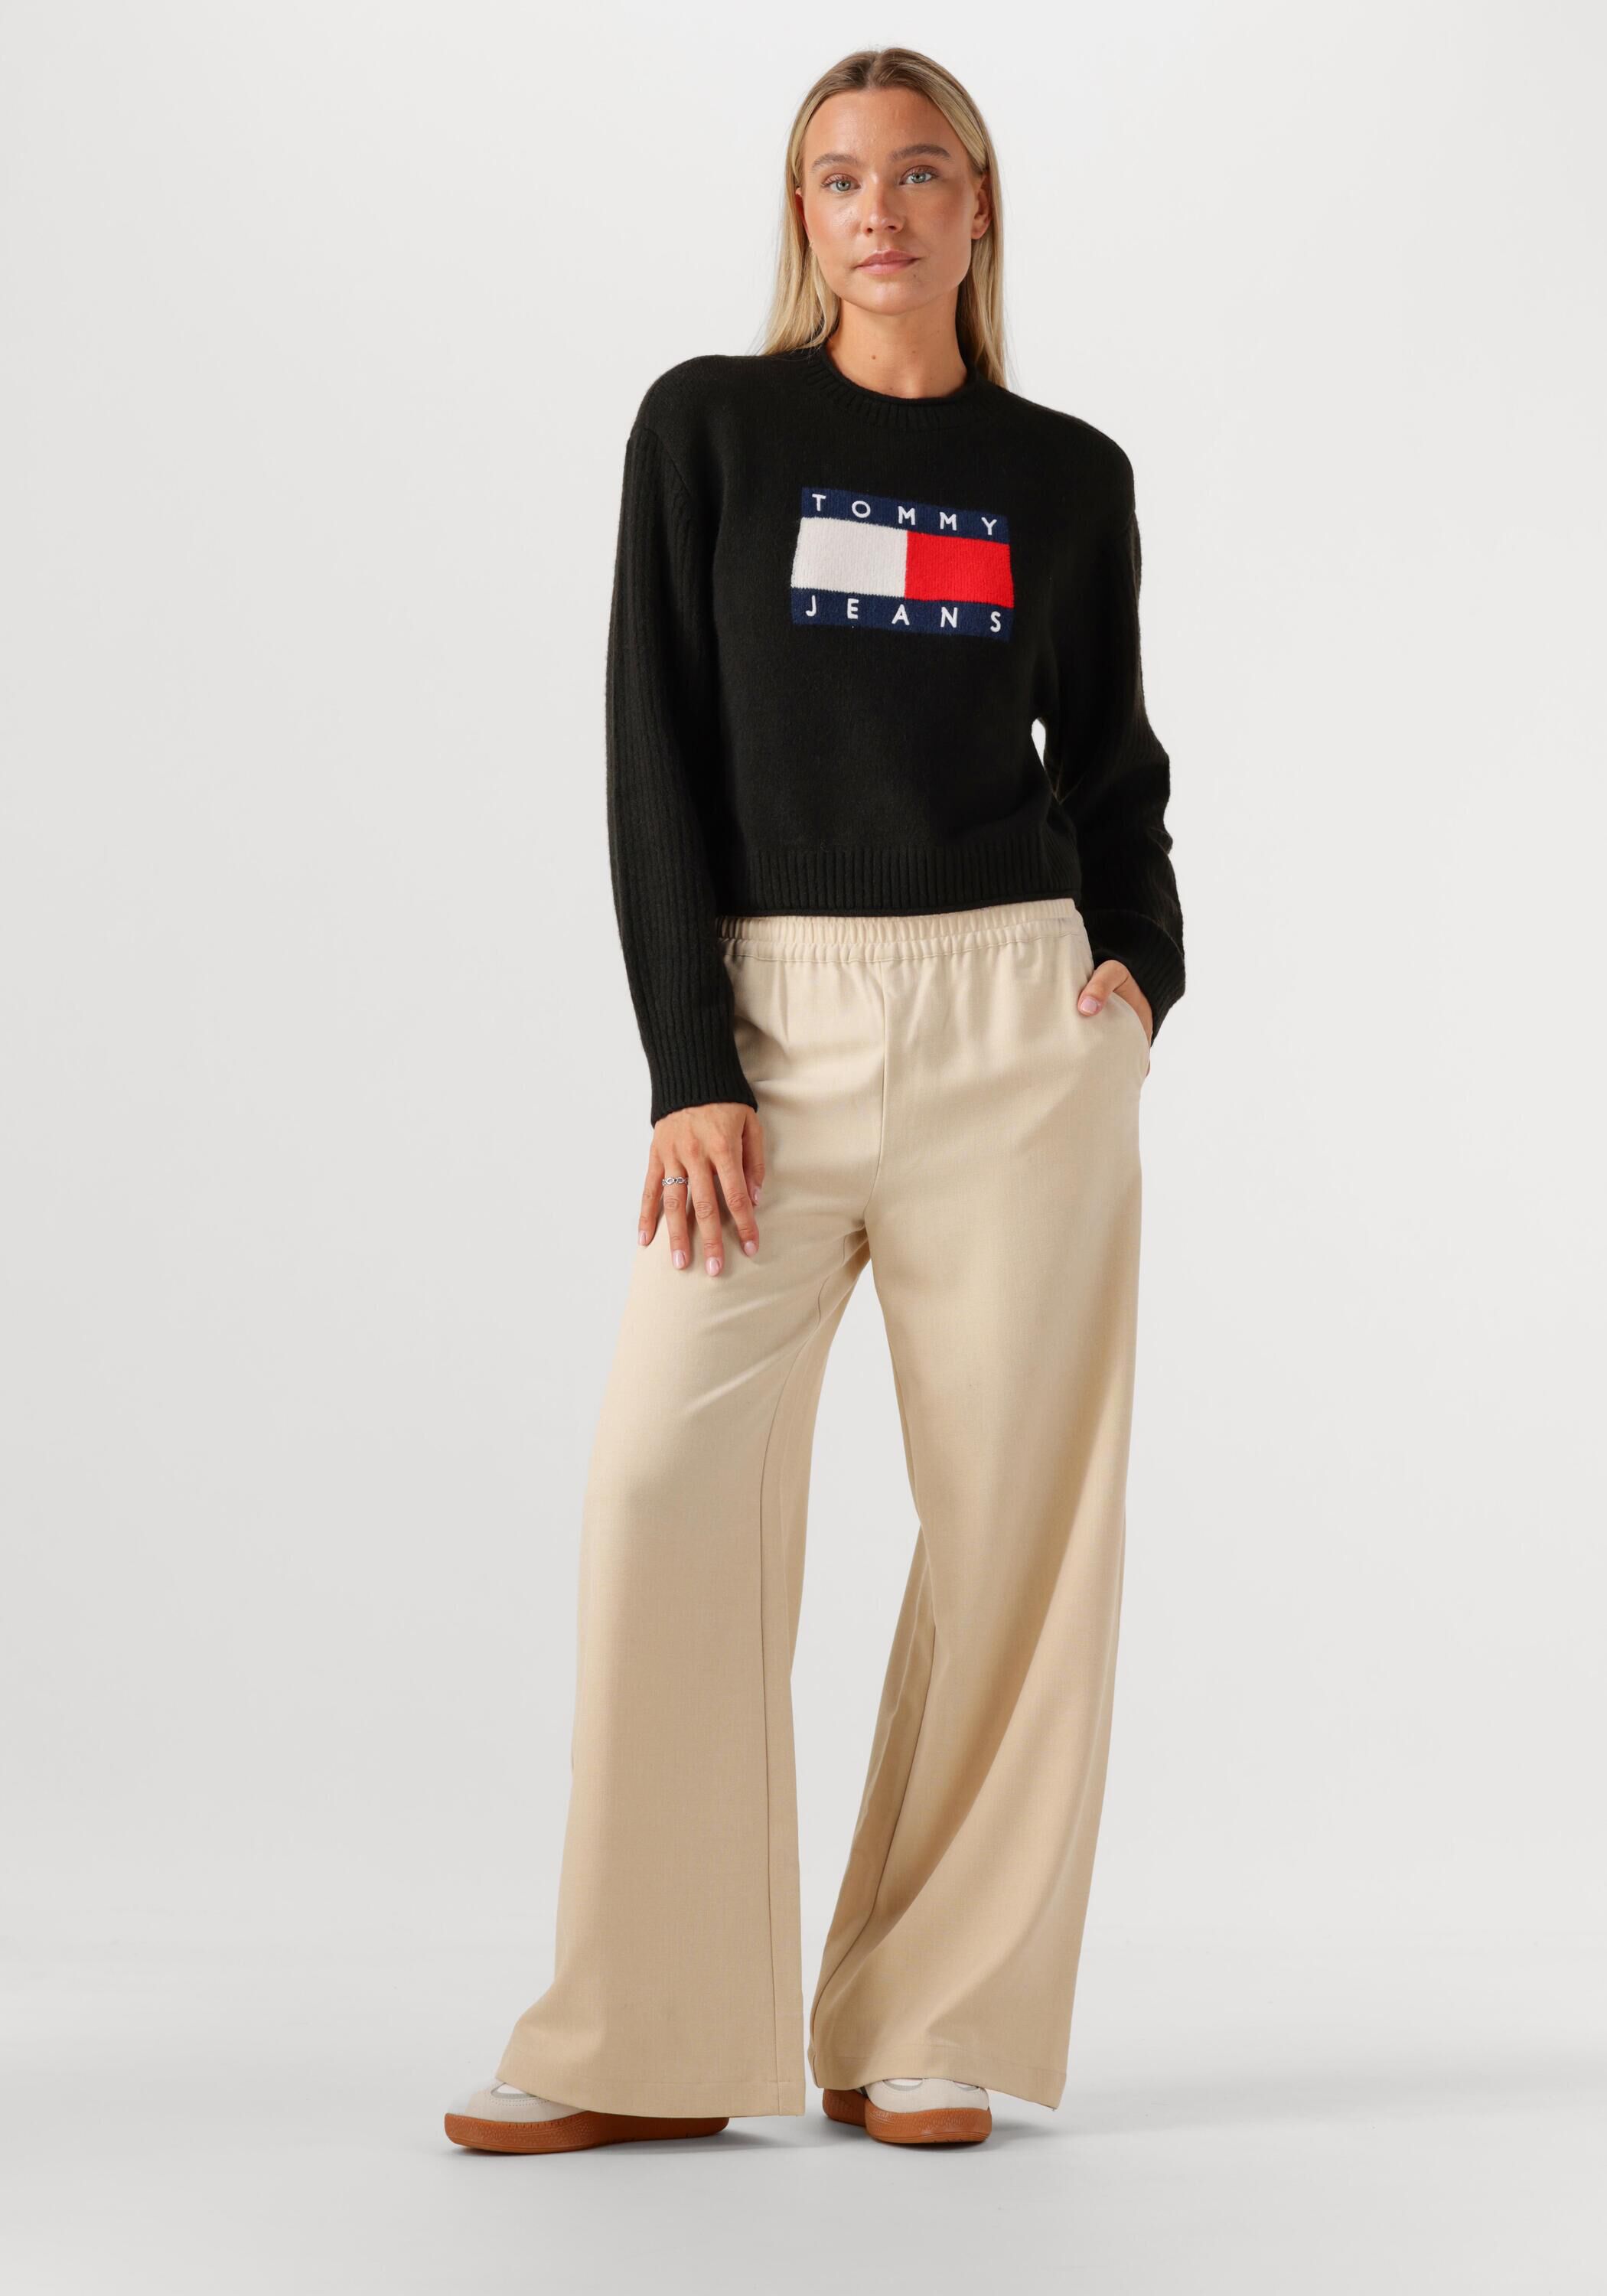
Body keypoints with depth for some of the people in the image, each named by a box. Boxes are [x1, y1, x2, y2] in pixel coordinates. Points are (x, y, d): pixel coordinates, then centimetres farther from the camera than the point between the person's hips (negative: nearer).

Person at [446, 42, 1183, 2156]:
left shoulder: (1069, 476, 9)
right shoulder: (710, 425, 5)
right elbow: (657, 756, -1)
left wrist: (1143, 966, 0)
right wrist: (687, 1071, -9)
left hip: (1018, 1025, 1)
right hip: (767, 1023, -1)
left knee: (1018, 1512, 0)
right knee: (666, 1486, -9)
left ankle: (931, 2029, 10)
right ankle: (649, 2047, 0)